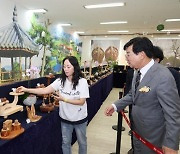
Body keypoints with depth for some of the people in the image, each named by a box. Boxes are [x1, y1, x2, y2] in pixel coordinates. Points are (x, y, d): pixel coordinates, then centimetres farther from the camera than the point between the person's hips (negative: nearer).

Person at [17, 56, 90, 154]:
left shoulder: (82, 82, -18)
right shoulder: (60, 81, -9)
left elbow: (81, 102, -19)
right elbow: (45, 90, -16)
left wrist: (64, 99, -27)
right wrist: (27, 90, -24)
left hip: (80, 119, -2)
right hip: (65, 118, 2)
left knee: (82, 142, 21)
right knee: (65, 142, 20)